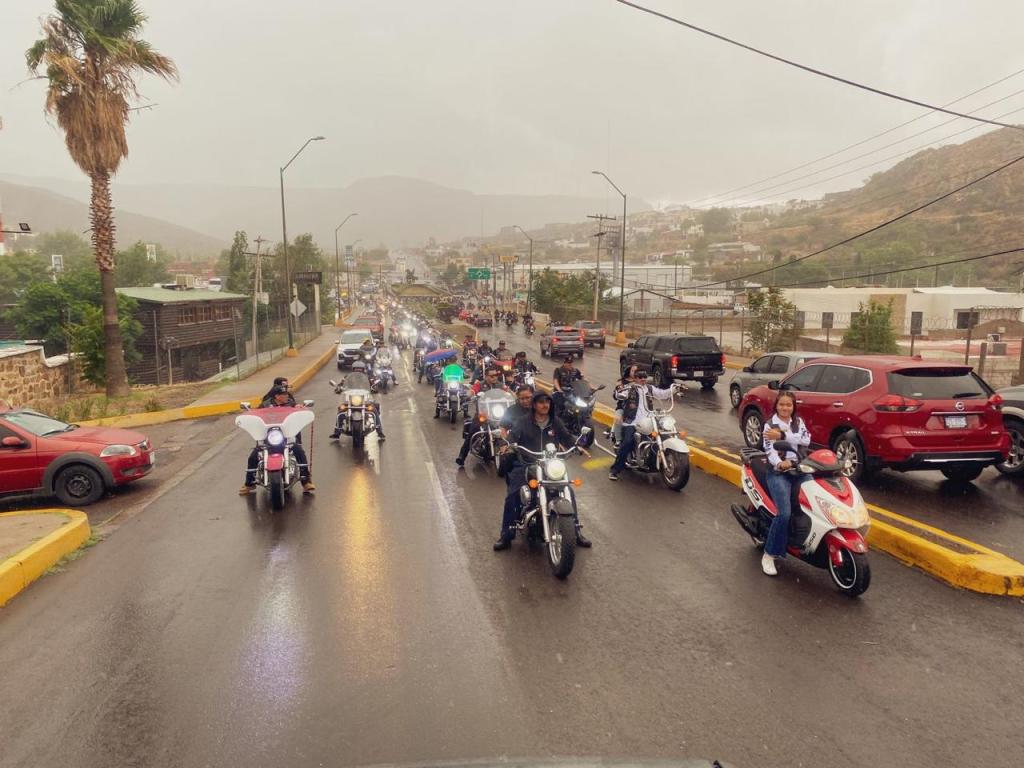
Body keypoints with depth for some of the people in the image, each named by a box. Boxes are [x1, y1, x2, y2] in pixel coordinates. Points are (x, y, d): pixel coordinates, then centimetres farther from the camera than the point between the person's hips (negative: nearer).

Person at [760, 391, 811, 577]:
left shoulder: (798, 422, 15)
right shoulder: (770, 424, 4)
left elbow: (806, 440, -5)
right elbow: (770, 450, -12)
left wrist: (782, 436, -14)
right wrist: (779, 464, -33)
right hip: (778, 472, -4)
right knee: (785, 513, -21)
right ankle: (769, 555, -11)